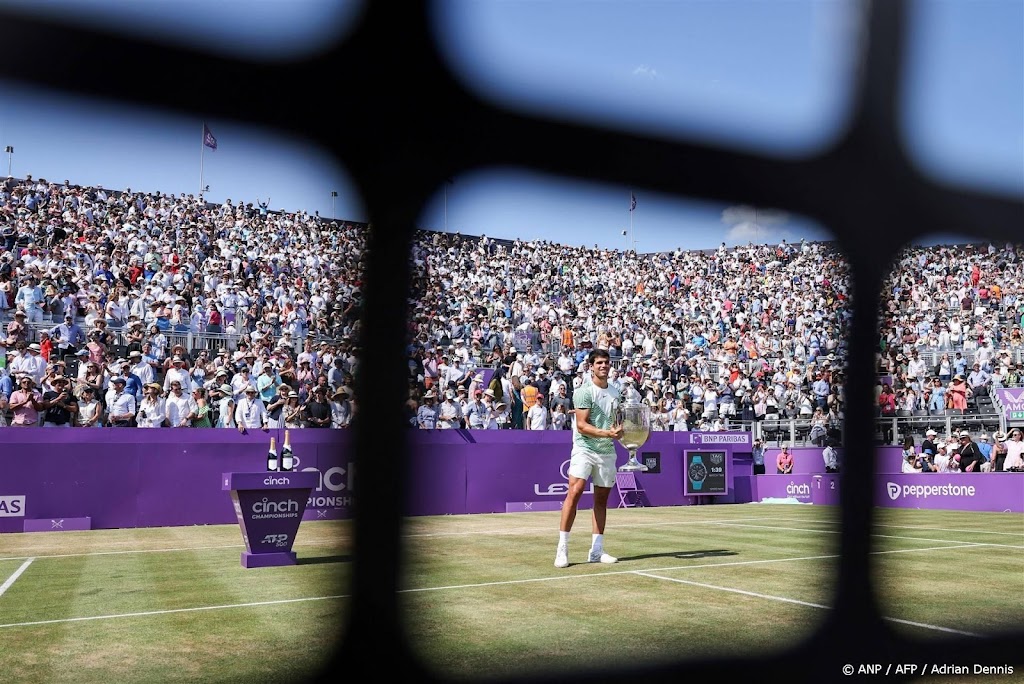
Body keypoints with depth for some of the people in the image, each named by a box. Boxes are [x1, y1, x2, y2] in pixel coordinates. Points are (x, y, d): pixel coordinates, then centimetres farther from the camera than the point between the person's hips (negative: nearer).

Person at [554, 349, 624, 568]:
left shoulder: (614, 393, 14)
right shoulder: (584, 391, -7)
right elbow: (582, 425, -15)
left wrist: (618, 431, 6)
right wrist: (606, 432, -25)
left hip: (607, 451, 6)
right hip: (584, 449, -6)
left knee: (602, 499, 7)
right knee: (574, 492, -17)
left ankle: (596, 551, 14)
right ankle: (562, 549, -12)